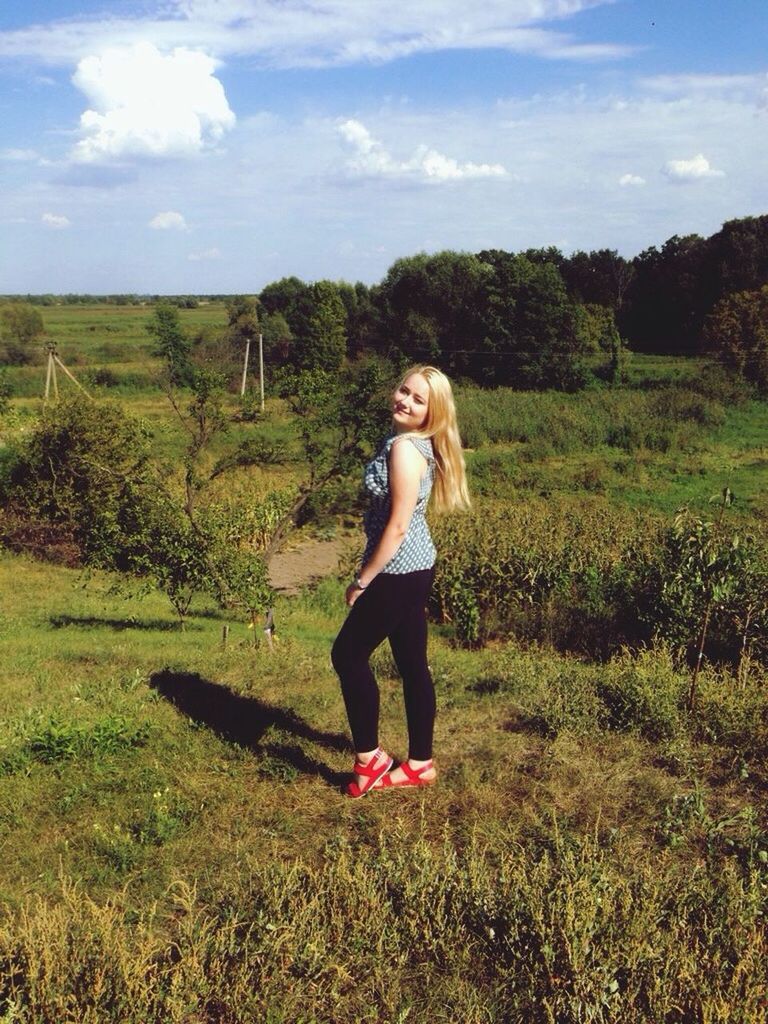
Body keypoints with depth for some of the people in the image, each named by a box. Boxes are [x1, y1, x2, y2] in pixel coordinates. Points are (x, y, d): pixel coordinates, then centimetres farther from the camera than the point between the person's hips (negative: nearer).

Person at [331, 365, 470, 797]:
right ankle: (420, 763, 24)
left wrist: (362, 580, -14)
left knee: (349, 654, 3)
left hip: (399, 570, -10)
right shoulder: (416, 443, 9)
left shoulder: (404, 448, -21)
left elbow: (397, 527, -22)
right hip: (415, 567, 10)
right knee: (412, 664, 14)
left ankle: (369, 759, 13)